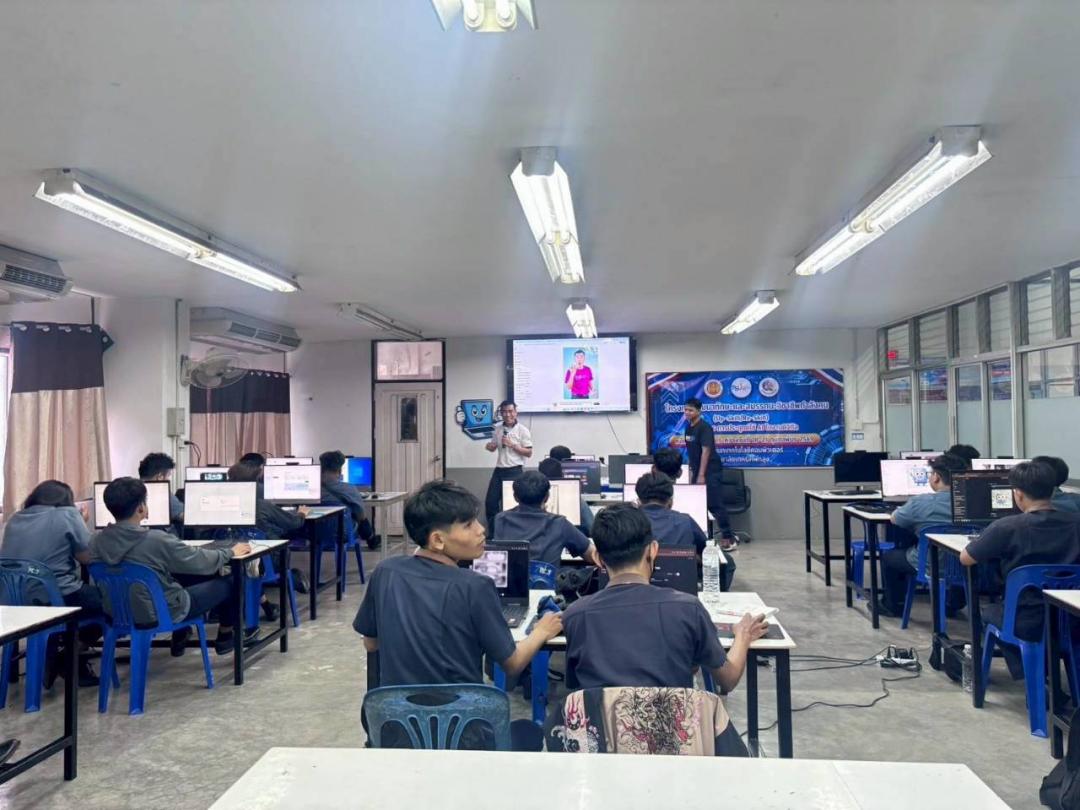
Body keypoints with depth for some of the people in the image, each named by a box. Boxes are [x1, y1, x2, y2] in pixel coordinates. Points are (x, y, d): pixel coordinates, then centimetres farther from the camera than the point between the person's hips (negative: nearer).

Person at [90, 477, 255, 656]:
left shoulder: (97, 540, -11)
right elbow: (202, 562, -15)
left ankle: (180, 635, 37)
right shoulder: (157, 540, -29)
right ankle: (226, 636, 35)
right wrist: (231, 552, 4)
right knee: (226, 582, 11)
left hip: (118, 610, 7)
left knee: (180, 575, 28)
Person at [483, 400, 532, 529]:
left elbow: (529, 453, -9)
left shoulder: (522, 430, -7)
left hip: (514, 471, -5)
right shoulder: (498, 429, 8)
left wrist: (512, 445, -18)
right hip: (499, 470, 5)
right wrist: (489, 447, -4)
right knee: (490, 501, 5)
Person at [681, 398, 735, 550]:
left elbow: (705, 451, -21)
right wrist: (692, 472, 13)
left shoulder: (704, 427, -15)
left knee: (715, 505, -7)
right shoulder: (688, 428, 10)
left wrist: (701, 475, -24)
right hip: (697, 472, 8)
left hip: (711, 472, -8)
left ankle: (729, 539, 0)